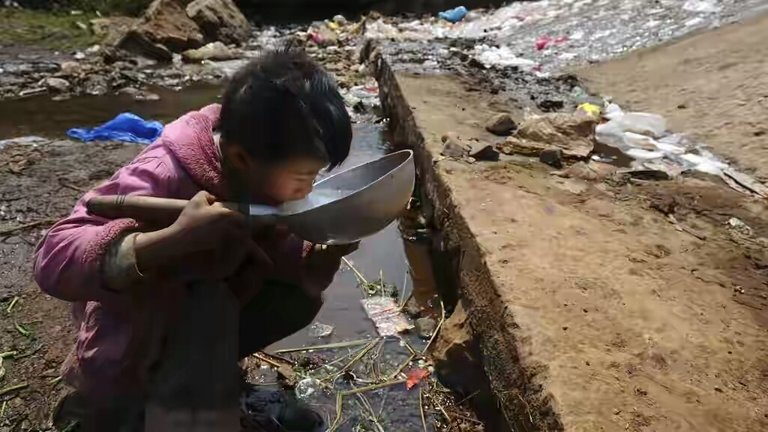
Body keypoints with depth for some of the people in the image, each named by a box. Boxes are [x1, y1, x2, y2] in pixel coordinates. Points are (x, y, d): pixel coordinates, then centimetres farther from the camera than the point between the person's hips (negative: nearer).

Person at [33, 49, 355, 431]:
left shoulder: (265, 177, -13)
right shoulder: (164, 176, -33)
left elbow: (295, 275, -8)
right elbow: (53, 260, -39)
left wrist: (331, 248, -29)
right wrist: (175, 236, -51)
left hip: (203, 316, 6)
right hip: (124, 347, -6)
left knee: (300, 297, -10)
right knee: (209, 306, -33)